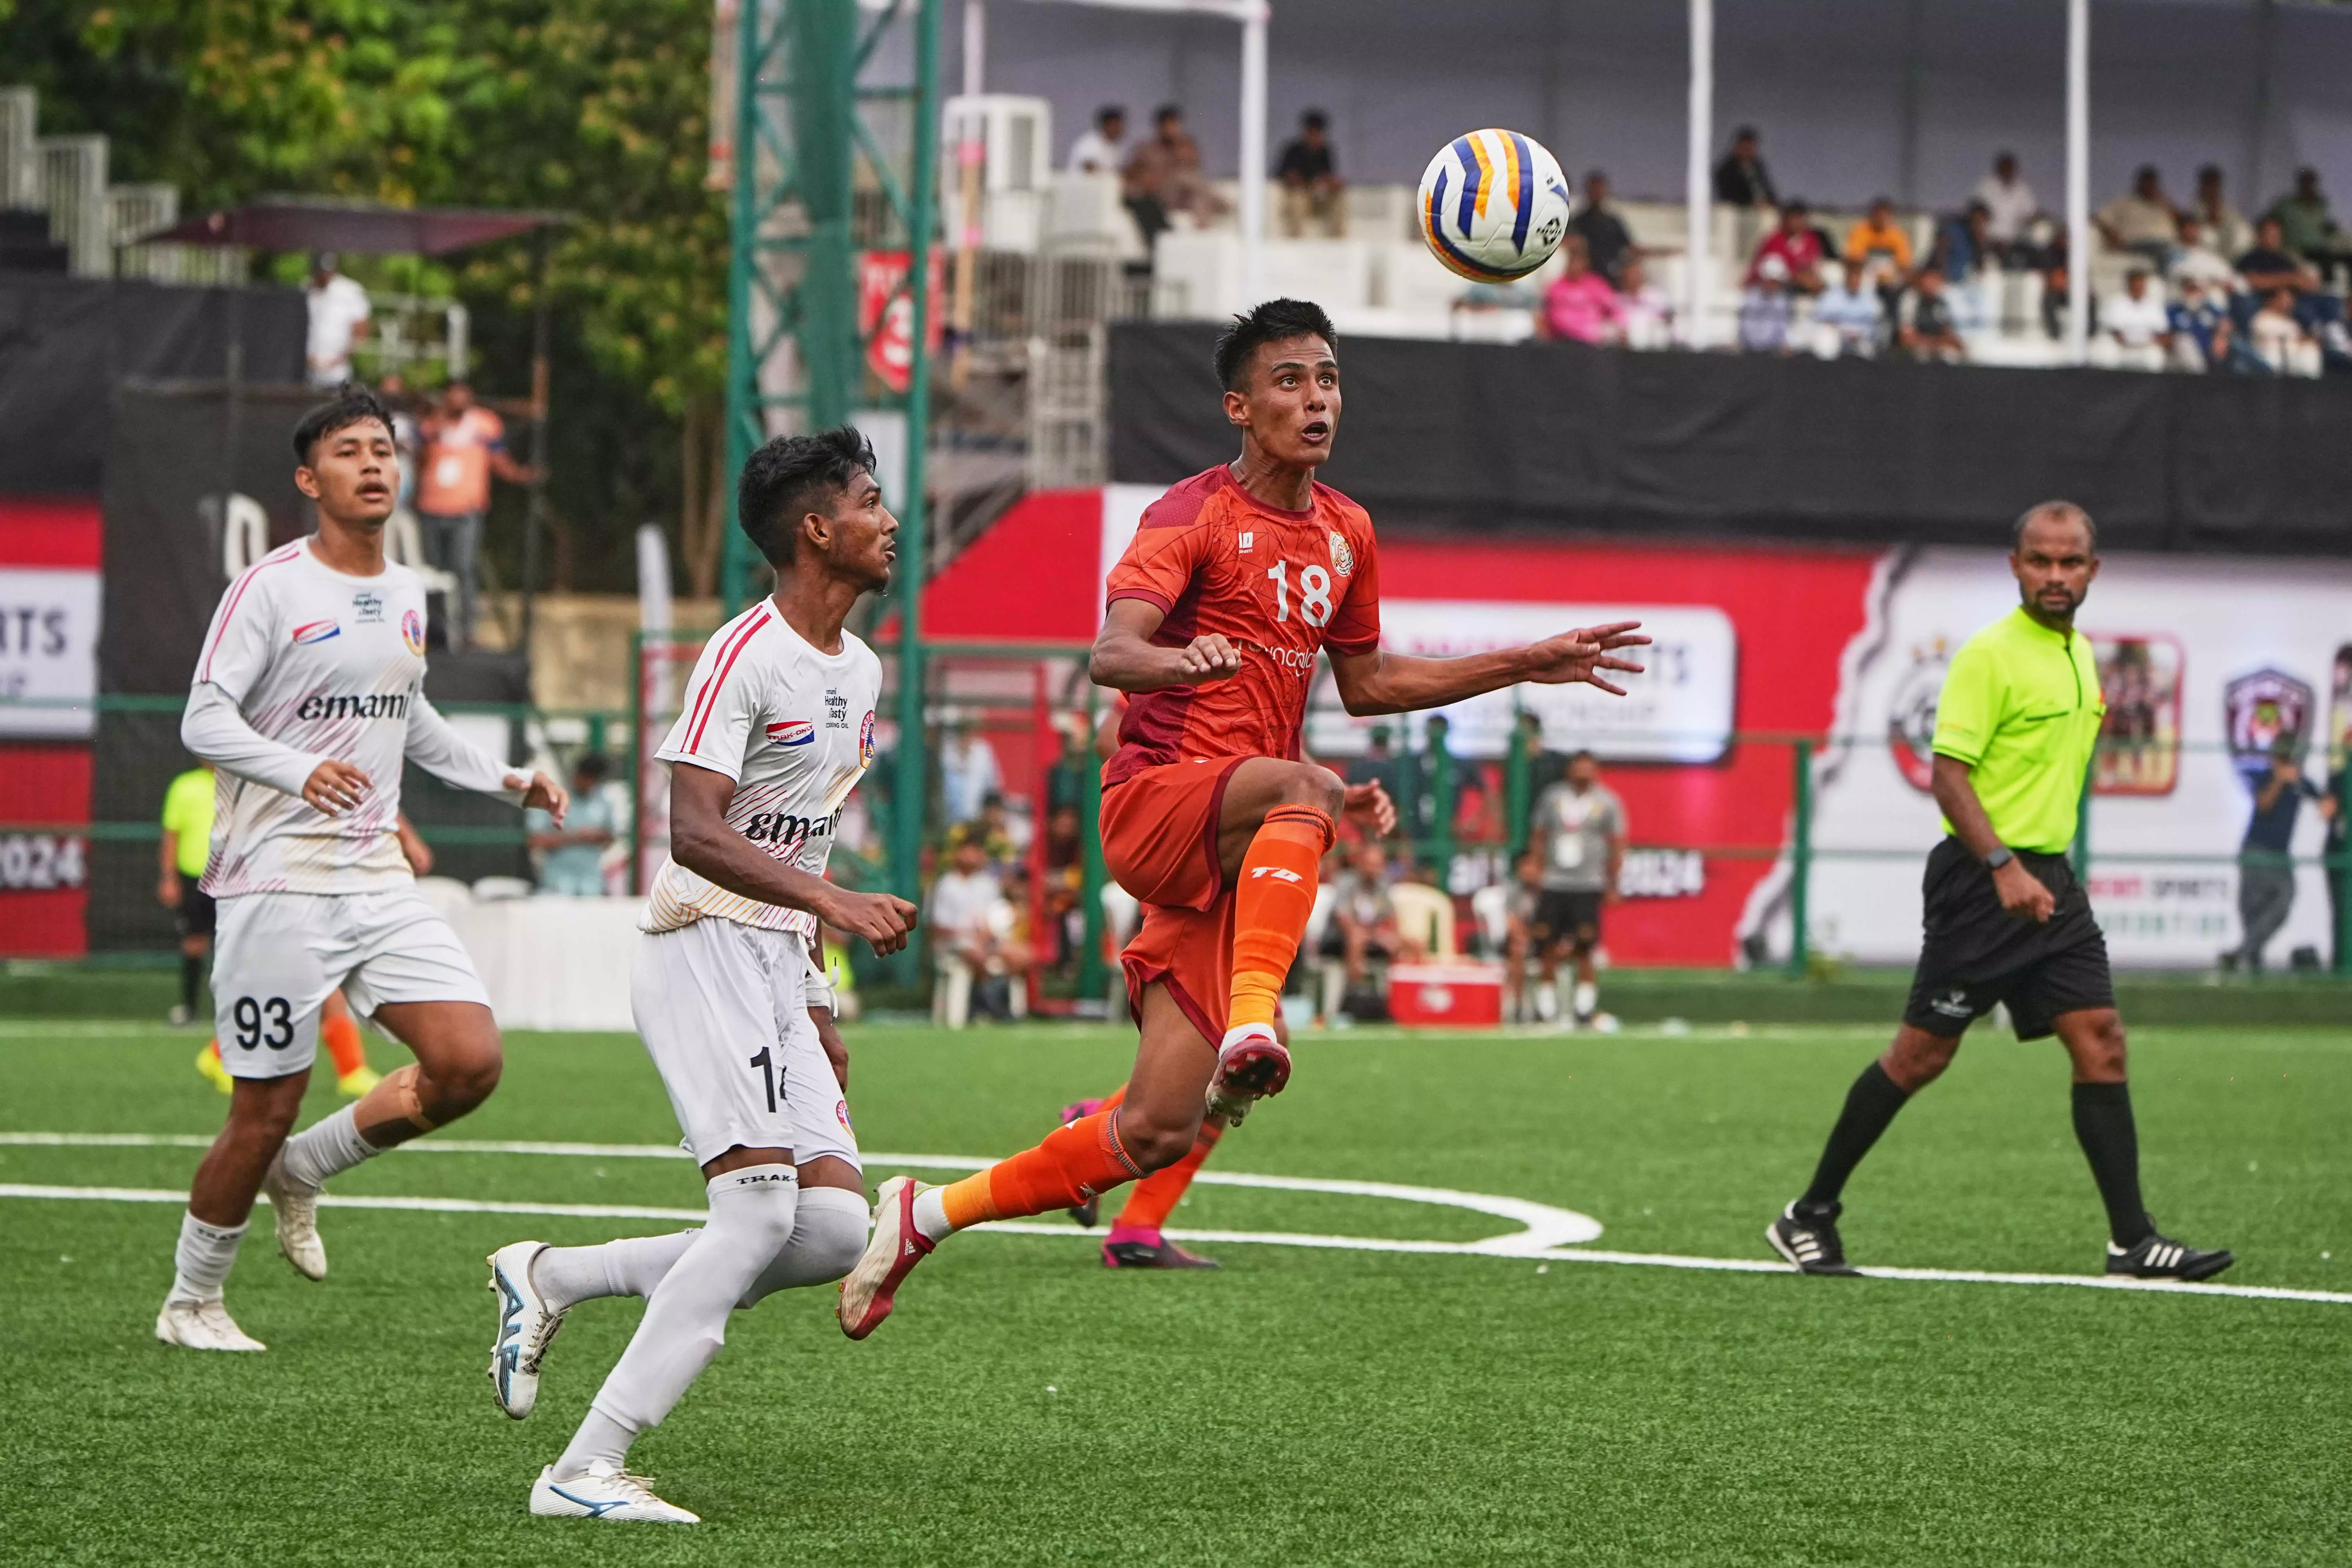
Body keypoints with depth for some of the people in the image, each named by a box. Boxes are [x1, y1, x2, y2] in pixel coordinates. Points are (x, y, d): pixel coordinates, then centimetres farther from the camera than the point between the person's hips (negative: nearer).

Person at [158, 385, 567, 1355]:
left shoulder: (407, 595, 13)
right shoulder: (271, 587, -9)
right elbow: (204, 720, -15)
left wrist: (504, 781, 24)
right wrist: (301, 770, -32)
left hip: (378, 876, 6)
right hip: (278, 880, -6)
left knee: (470, 1063, -8)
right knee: (266, 1112, -3)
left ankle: (303, 1171, 15)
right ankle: (191, 1303, 17)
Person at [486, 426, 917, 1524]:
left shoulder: (859, 670, 17)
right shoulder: (744, 655, -12)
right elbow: (695, 831, -22)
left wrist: (816, 1010, 23)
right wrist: (832, 899, -32)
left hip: (778, 966, 9)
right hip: (705, 948, -9)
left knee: (837, 1227, -5)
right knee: (763, 1207, -19)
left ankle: (553, 1280, 9)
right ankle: (585, 1471, -18)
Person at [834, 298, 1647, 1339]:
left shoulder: (1345, 533, 16)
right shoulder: (1194, 517, -7)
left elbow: (1364, 683, 29)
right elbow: (1110, 654, -22)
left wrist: (1526, 666, 26)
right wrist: (1179, 661, -45)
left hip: (1232, 854, 7)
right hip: (1155, 799, -6)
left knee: (1158, 1132, -2)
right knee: (1302, 788, -40)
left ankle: (925, 1217, 12)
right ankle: (1251, 1027, -51)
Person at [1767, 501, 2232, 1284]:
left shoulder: (2080, 654, 14)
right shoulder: (1990, 655, -12)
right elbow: (1948, 772, -17)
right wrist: (2004, 867, -27)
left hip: (2049, 879, 8)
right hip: (1983, 876, -8)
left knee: (2100, 1042, -2)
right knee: (1924, 1052, -3)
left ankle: (2132, 1240, -2)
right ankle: (1810, 1215, 8)